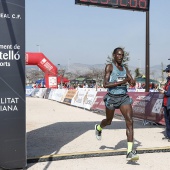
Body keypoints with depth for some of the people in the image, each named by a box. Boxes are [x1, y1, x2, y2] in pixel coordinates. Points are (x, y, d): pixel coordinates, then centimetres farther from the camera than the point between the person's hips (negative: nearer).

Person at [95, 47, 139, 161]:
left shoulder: (125, 69, 10)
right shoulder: (109, 67, -7)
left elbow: (132, 83, 8)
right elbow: (105, 84, -17)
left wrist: (132, 82, -17)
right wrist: (121, 82, -25)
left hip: (124, 97, 4)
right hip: (112, 97, -4)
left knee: (130, 121, -13)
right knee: (109, 121, 17)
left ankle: (130, 152, -15)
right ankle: (99, 128, 55)